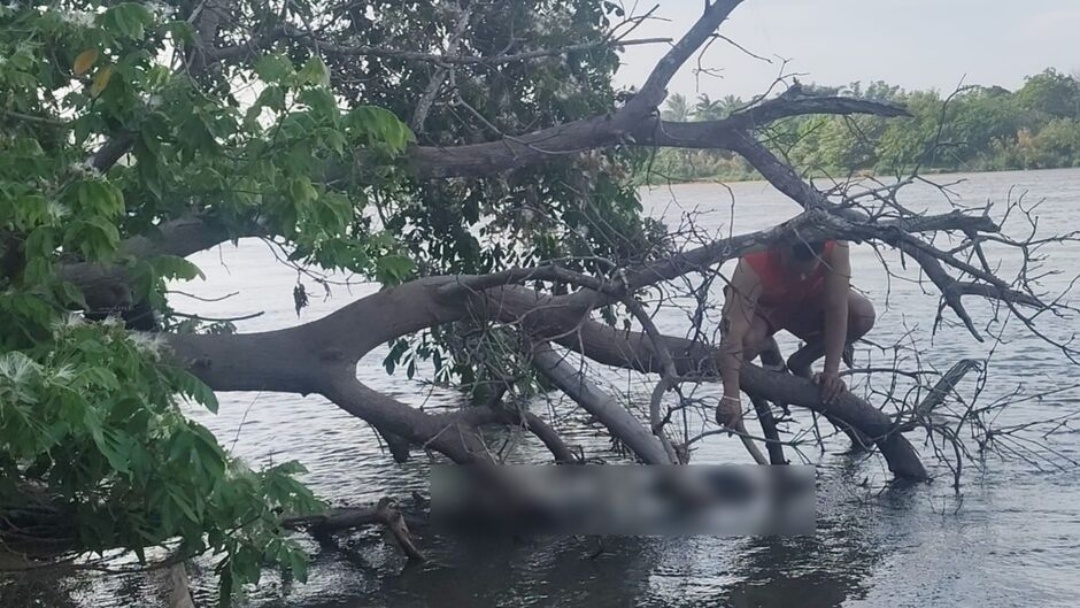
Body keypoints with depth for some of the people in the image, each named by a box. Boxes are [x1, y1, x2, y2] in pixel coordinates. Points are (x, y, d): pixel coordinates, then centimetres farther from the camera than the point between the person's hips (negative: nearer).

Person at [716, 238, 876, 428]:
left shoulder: (836, 246, -36)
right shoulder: (753, 266, -41)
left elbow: (836, 310, -35)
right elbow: (733, 333, -47)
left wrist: (831, 372, -39)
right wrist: (731, 397, -55)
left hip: (809, 300, 2)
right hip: (764, 306, -2)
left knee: (863, 315, -27)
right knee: (746, 341, -36)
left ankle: (800, 363, -2)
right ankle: (768, 348, 4)